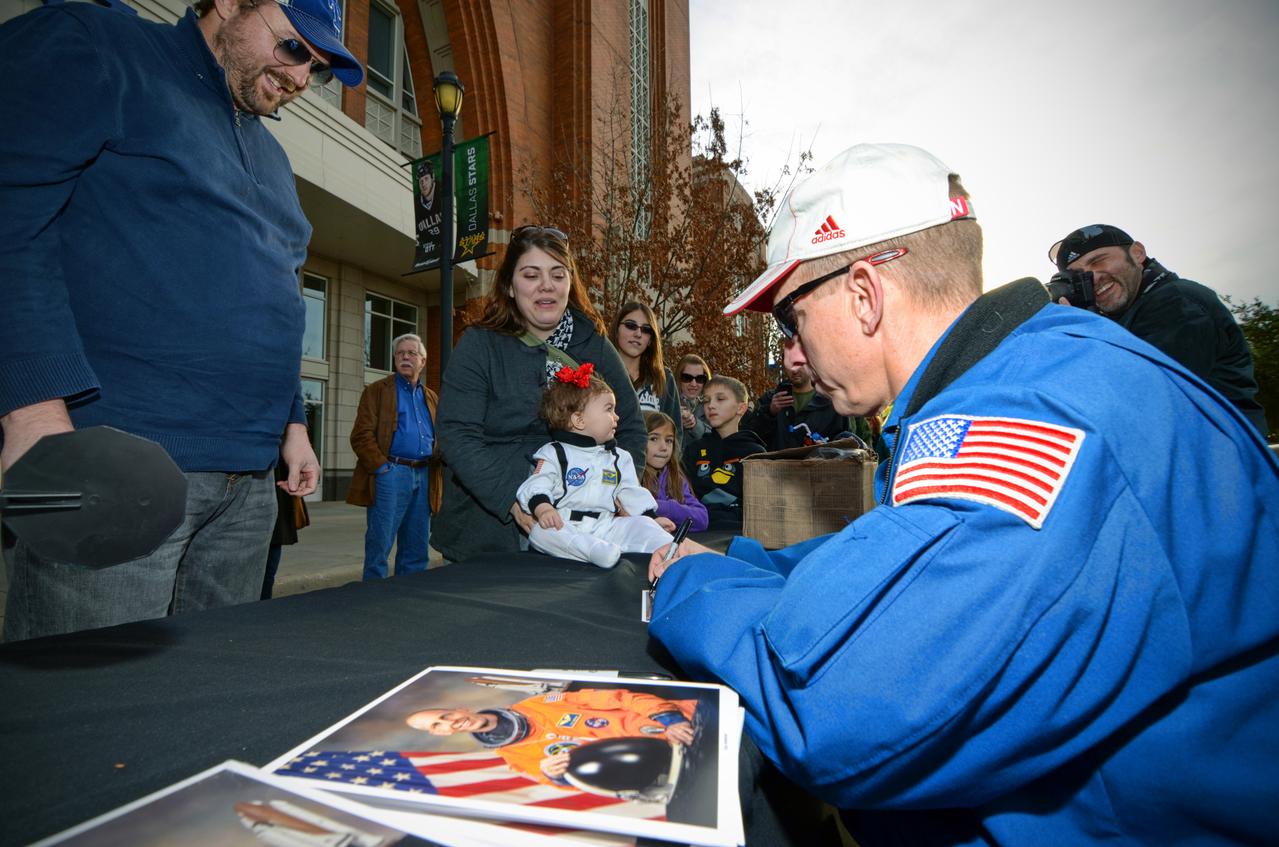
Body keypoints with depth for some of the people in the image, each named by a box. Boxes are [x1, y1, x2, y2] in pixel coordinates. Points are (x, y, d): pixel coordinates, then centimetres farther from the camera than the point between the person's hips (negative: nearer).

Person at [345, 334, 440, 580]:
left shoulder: (431, 397, 19)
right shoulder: (377, 391, 4)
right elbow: (361, 435, -5)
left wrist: (440, 455, 1)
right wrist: (381, 467, -14)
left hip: (424, 476, 5)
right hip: (391, 474, -5)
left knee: (417, 551, 10)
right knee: (379, 546, -1)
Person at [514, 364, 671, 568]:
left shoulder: (620, 458, 19)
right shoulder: (553, 454, 4)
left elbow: (631, 494, 19)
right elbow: (536, 487, -7)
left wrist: (650, 518, 5)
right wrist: (543, 509, -28)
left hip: (607, 527, 4)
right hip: (566, 528, -4)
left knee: (641, 524, -16)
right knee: (540, 531, -33)